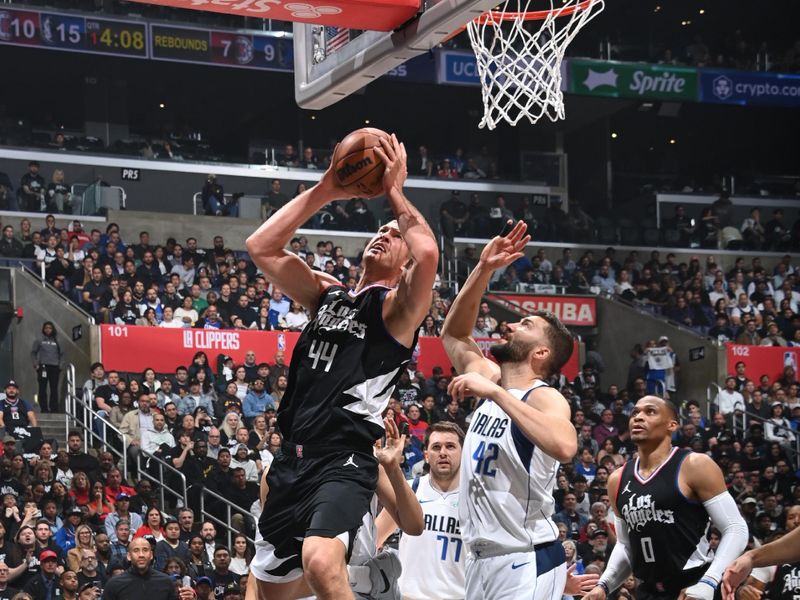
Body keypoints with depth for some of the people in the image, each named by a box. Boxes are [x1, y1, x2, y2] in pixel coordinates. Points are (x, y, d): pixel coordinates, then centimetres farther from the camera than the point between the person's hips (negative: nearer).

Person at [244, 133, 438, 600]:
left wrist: (394, 190, -9)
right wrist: (324, 192, 6)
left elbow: (429, 254, -23)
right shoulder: (326, 293, 17)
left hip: (344, 460, -7)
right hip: (293, 459, 7)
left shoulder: (398, 305, -1)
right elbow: (262, 247, 11)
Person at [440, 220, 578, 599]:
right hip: (481, 558, 8)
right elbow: (452, 335, 20)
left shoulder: (544, 397, -13)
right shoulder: (492, 380, 10)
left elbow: (564, 447, -34)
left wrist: (495, 393, -31)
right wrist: (483, 270, 7)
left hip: (525, 562, -8)